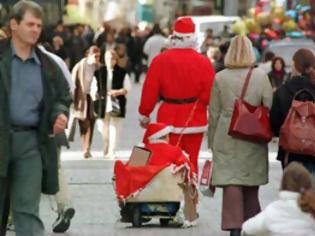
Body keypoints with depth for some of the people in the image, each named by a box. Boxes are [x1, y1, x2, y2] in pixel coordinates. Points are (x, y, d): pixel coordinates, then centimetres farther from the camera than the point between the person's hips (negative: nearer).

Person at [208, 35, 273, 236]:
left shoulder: (220, 78, -2)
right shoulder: (261, 76, -4)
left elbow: (214, 113, 3)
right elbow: (270, 107, -4)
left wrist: (212, 141, 12)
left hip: (227, 137, -1)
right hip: (253, 138, 1)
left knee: (231, 182, -3)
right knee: (251, 184, 16)